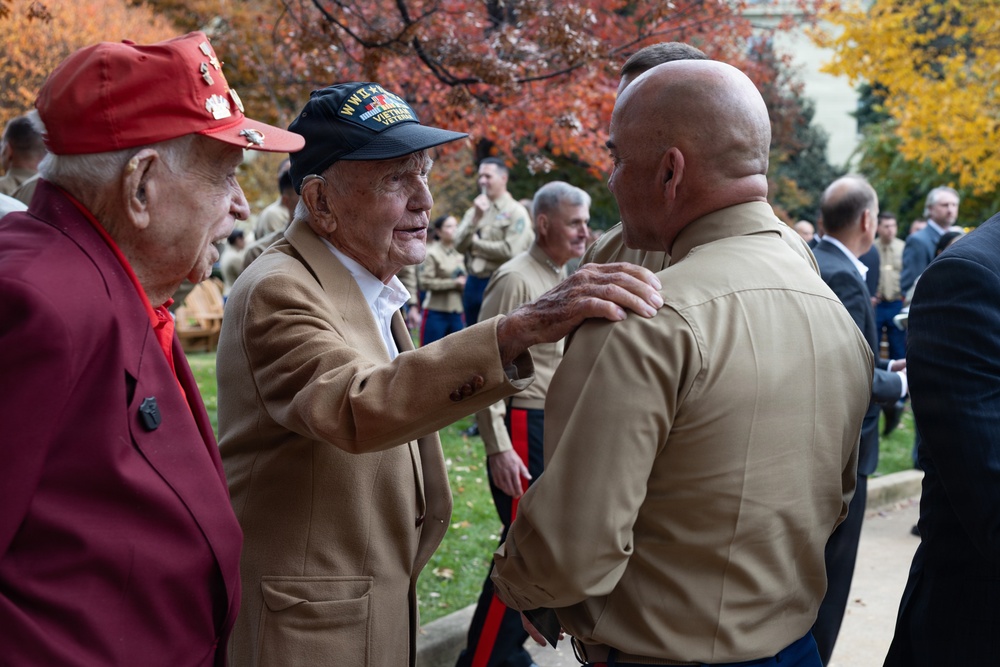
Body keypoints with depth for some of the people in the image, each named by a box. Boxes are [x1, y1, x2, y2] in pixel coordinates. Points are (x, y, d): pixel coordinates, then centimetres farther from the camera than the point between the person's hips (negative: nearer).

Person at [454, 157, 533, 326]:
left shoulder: (516, 211, -5)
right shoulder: (475, 210, 13)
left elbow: (510, 251, -16)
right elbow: (459, 245, 3)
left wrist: (475, 243, -4)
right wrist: (476, 217, -11)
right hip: (473, 284, 6)